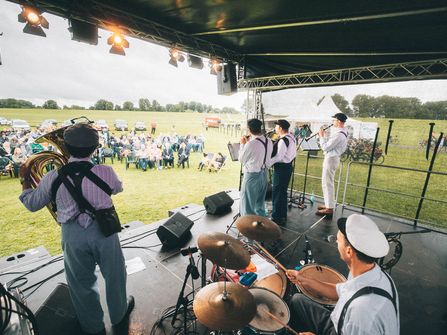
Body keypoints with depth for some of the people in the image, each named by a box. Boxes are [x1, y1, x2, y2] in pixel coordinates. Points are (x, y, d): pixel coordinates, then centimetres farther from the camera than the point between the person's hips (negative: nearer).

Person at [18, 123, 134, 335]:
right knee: (114, 275, 23)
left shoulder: (53, 177, -8)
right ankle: (119, 316, 47)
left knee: (81, 281, 25)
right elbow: (118, 188, 8)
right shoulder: (105, 172, -13)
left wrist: (25, 181, 22)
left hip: (72, 234, 2)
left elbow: (32, 204, 7)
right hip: (103, 229, -1)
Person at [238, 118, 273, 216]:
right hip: (264, 173, 8)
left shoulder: (251, 144, -24)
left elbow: (241, 159, -10)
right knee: (260, 202, 24)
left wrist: (243, 144, 0)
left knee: (248, 204, 9)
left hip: (252, 175, -7)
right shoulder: (269, 141, -2)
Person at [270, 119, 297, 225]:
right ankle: (283, 216, 31)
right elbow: (293, 153, 14)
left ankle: (277, 218, 10)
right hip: (288, 166, 10)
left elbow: (278, 157, -24)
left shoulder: (283, 140, -21)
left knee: (277, 192, 0)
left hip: (281, 168, -10)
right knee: (283, 191, 18)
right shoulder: (291, 137, 9)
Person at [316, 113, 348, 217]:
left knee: (327, 183, -6)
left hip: (331, 159, -11)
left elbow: (325, 147, -21)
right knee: (327, 182, 18)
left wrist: (321, 136, -9)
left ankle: (329, 209, 1)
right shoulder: (342, 132, 12)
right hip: (332, 158, 11)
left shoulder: (339, 134, -21)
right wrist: (324, 136, 8)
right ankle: (329, 204, 28)